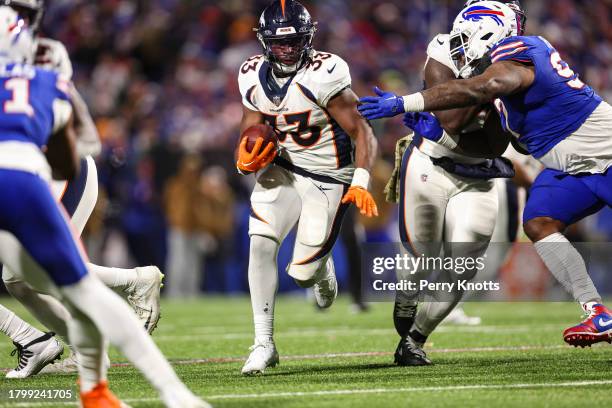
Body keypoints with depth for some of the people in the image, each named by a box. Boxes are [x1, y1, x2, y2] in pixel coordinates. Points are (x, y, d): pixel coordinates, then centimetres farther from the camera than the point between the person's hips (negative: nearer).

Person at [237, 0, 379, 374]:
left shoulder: (323, 75, -23)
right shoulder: (254, 77, -4)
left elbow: (362, 133, -23)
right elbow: (249, 133, 8)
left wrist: (360, 182, -37)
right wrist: (247, 160, -15)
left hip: (327, 178, -4)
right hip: (281, 170, 4)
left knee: (303, 273, -3)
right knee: (261, 243, -18)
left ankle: (323, 268, 38)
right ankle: (264, 343, -11)